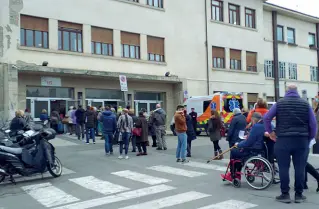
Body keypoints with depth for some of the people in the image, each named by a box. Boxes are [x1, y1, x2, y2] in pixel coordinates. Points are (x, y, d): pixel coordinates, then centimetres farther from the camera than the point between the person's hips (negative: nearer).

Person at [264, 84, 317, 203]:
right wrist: (310, 138, 13)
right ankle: (299, 194, 14)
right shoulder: (305, 104, 6)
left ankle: (285, 194, 8)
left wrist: (270, 132, 11)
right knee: (300, 168, 8)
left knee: (284, 168, 4)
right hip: (302, 140, 2)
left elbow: (266, 118, 0)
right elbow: (313, 123, 3)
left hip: (283, 140, -1)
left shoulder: (279, 103, 3)